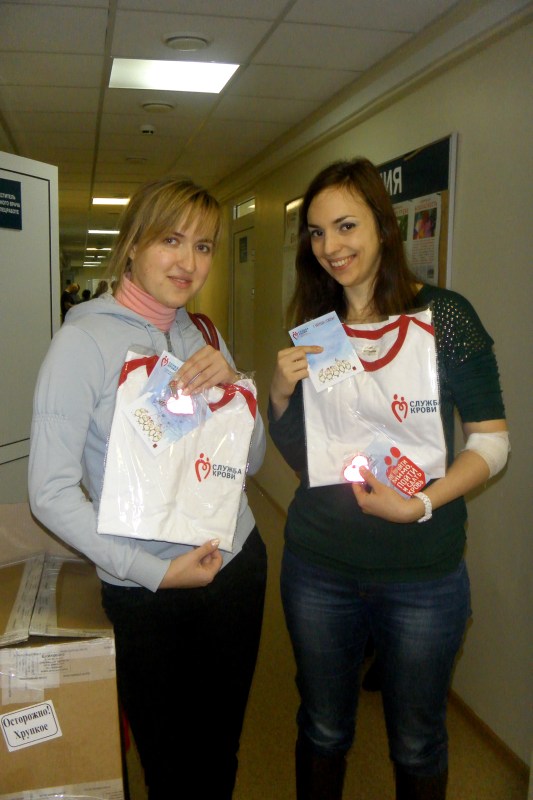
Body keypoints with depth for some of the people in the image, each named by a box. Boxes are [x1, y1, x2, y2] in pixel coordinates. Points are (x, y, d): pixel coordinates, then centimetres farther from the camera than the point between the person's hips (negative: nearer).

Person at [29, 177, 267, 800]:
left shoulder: (202, 337, 4)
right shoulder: (83, 341, -15)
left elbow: (250, 461, 6)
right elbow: (51, 493, -17)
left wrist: (233, 386, -12)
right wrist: (154, 572, -19)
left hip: (237, 564, 5)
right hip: (146, 594, -5)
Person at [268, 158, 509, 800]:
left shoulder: (444, 315, -10)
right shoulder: (313, 330, 2)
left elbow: (492, 440, -7)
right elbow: (297, 458, 8)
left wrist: (421, 503, -21)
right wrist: (280, 395, -11)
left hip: (422, 572, -2)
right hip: (318, 568, 3)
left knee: (417, 745, 18)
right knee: (323, 732, 21)